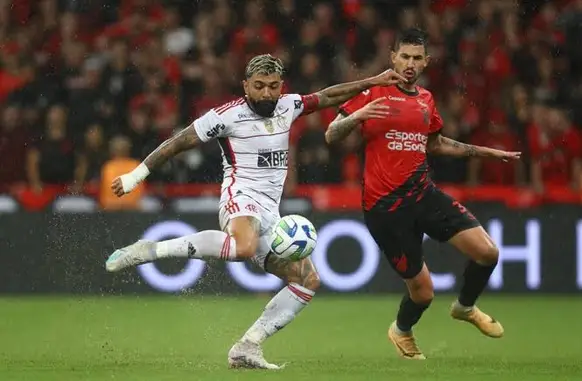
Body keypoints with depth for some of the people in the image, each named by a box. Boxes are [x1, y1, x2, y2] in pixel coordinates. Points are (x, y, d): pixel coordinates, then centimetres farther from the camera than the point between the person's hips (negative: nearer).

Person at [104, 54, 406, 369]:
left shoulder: (287, 106, 15)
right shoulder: (229, 115, -3)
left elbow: (328, 97, 28)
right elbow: (179, 141, 0)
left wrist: (373, 82, 24)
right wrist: (136, 175, -1)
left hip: (270, 214, 8)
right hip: (242, 199, -8)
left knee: (308, 279, -3)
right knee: (245, 247, -42)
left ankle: (246, 349, -5)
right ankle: (151, 250, -36)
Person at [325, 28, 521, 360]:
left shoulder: (426, 99, 11)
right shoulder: (374, 94, -6)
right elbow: (331, 137, -7)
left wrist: (487, 152, 29)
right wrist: (357, 116, -27)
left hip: (423, 194, 5)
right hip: (385, 206, -5)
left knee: (487, 251, -9)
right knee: (423, 291, -3)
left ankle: (465, 307, 22)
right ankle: (402, 331, 33)